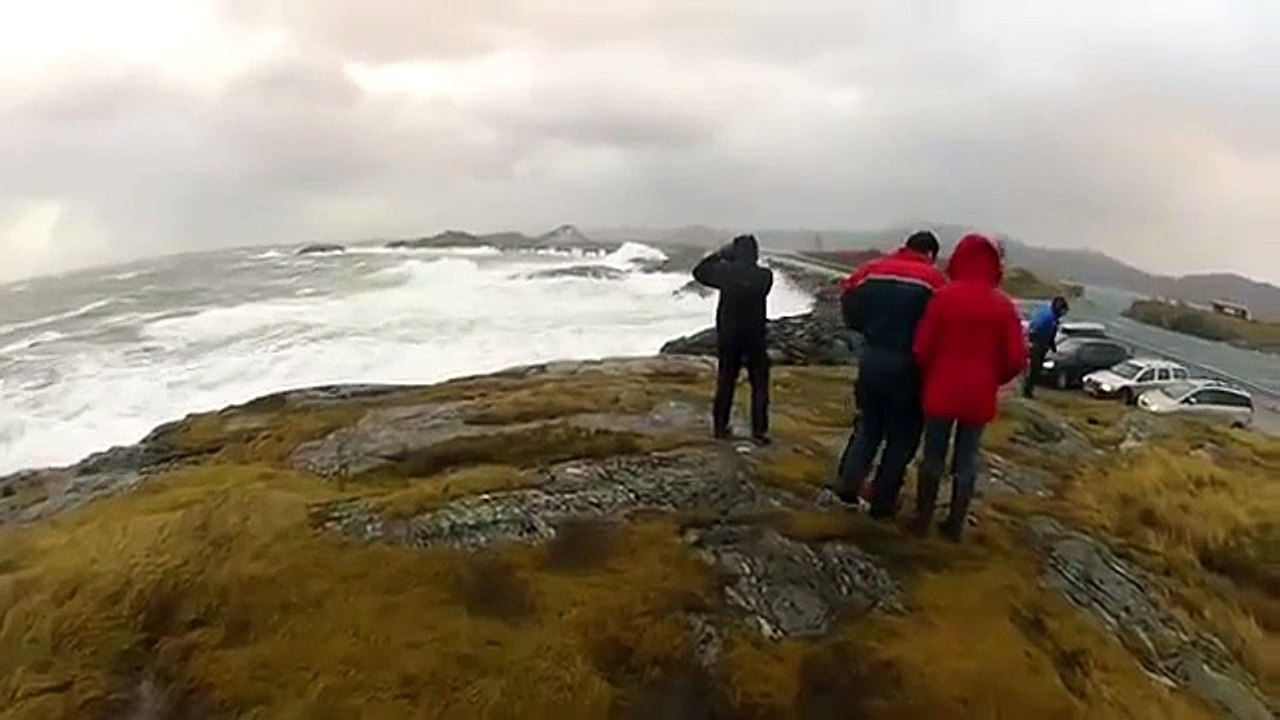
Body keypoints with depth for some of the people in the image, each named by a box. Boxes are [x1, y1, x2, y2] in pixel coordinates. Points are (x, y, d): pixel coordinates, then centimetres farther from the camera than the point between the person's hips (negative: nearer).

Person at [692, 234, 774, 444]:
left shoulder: (726, 272, -9)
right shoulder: (765, 276, -10)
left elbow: (699, 272, 7)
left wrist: (718, 255, 8)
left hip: (728, 338, 1)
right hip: (755, 339, -1)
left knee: (725, 383, 13)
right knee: (759, 386, 7)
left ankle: (720, 427, 19)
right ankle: (759, 431, 4)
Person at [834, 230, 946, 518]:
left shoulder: (872, 269, 5)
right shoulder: (932, 279, -6)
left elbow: (850, 308, 5)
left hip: (871, 359, 4)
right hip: (907, 365, -4)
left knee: (868, 424, 21)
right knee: (902, 434, 10)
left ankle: (849, 480, 8)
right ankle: (883, 500, 12)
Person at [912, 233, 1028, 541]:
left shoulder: (944, 296, -10)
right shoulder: (1004, 305, -4)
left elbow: (922, 347, -9)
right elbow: (1016, 358, -4)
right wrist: (992, 380, 14)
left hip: (941, 391, -1)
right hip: (979, 396, 1)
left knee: (933, 456, 11)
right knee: (966, 460, 13)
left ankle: (922, 519, 18)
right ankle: (955, 524, 20)